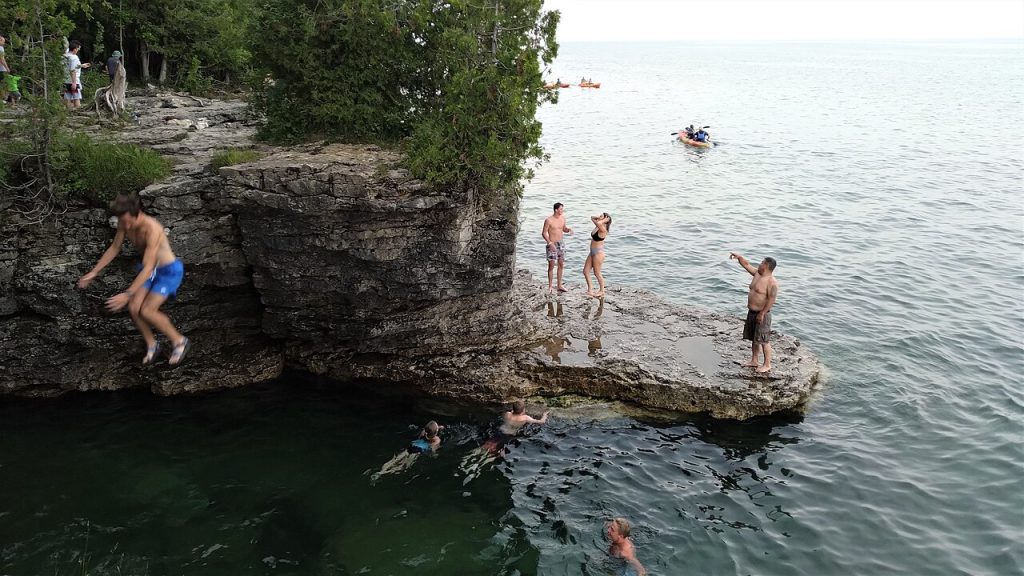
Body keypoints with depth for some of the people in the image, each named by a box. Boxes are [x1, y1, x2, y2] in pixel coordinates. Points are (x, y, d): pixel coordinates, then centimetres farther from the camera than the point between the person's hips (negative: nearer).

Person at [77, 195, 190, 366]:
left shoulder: (152, 229, -36)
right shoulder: (125, 222, -12)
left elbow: (148, 268, -37)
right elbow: (114, 248, 6)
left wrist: (127, 295, -41)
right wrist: (94, 272, 5)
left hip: (170, 271, -7)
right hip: (151, 269, 7)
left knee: (146, 311, -17)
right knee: (133, 308, -7)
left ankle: (179, 341, 4)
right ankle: (151, 345, 15)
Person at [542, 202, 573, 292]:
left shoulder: (562, 218, 3)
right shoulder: (548, 220, -15)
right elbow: (544, 233, -11)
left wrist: (568, 229, -6)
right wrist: (550, 243, -20)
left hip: (561, 244, 6)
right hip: (552, 244, -6)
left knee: (561, 265, 11)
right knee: (551, 265, -2)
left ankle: (560, 286, 21)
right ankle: (550, 287, 7)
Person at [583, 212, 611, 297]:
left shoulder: (603, 229, -20)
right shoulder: (597, 227, 5)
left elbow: (599, 223, -42)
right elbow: (592, 218, 19)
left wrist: (604, 220, -25)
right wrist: (598, 217, 2)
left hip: (599, 253, -9)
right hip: (592, 252, 9)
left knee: (597, 273, 3)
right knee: (585, 271, 9)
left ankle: (601, 291, 19)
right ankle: (590, 290, 16)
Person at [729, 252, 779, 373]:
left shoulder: (772, 282, -19)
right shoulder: (757, 273, 7)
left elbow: (771, 300, -23)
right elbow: (747, 265, 17)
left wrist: (762, 313, -24)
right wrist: (739, 257, 1)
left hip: (762, 314, -9)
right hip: (752, 312, 9)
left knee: (763, 340, -2)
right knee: (754, 338, 17)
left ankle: (767, 364, 8)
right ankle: (754, 361, 28)